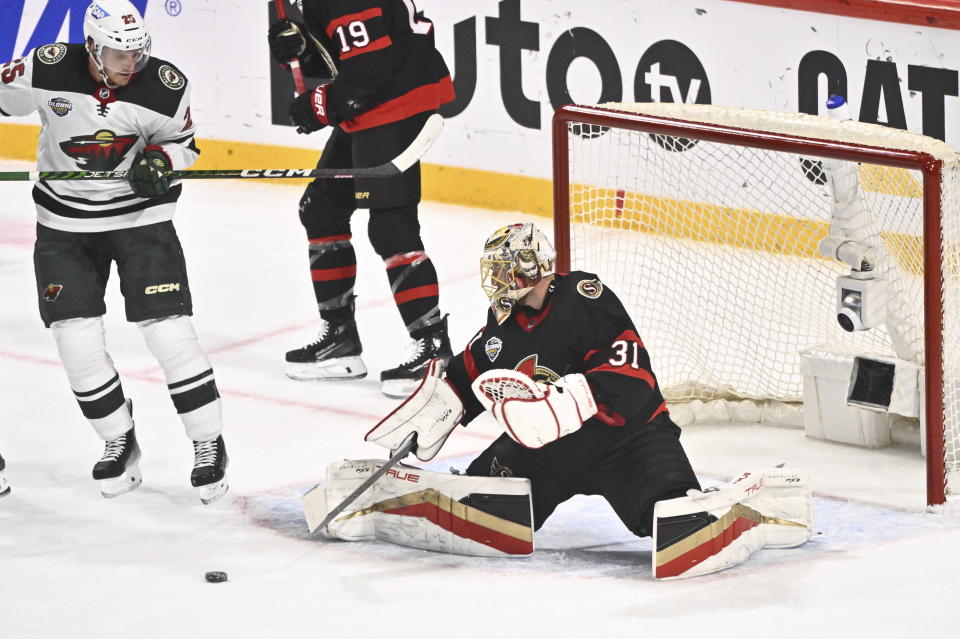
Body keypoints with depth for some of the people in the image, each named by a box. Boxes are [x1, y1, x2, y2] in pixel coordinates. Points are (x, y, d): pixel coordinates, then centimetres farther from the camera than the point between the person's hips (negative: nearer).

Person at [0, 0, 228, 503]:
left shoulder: (164, 86, -14)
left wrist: (159, 160, -17)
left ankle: (208, 443, 4)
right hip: (64, 219, 1)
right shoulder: (46, 70, -17)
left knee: (168, 330, -10)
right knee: (76, 339, -4)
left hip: (139, 213, -1)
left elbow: (182, 141, 3)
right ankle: (119, 440, 18)